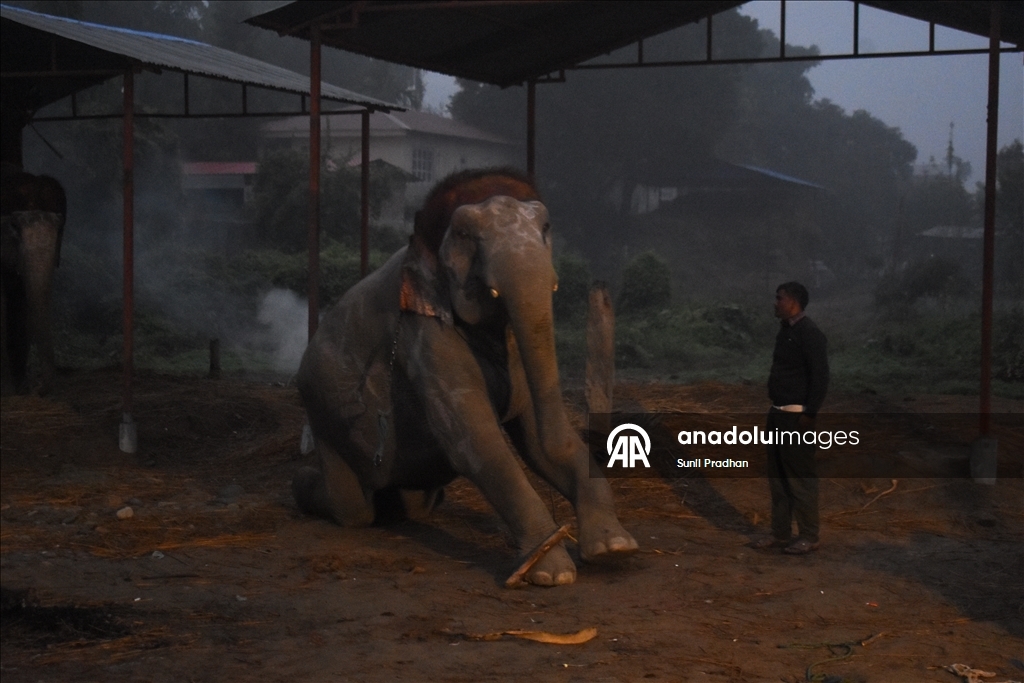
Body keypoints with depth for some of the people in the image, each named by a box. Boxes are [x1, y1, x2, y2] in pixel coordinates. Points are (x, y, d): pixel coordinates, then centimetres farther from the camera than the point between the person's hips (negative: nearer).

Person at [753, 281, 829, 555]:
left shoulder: (809, 334, -15)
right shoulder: (786, 330, 14)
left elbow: (820, 377, -18)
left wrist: (809, 414, -20)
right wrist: (775, 409, 17)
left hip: (797, 416, -10)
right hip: (779, 413, 10)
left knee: (800, 476, -4)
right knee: (778, 476, 13)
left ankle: (808, 537, 5)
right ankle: (781, 533, 21)